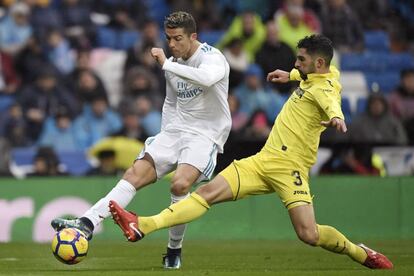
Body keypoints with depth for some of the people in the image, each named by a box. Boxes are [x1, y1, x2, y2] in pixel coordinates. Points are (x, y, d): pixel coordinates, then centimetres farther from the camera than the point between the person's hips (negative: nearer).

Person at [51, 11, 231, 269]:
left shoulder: (211, 57, -12)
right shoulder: (175, 63, 12)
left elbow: (207, 78, -37)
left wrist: (166, 64, -30)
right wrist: (165, 139, 14)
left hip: (206, 134, -7)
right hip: (176, 129, 7)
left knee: (180, 183, -29)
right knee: (134, 175, -10)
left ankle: (174, 251, -12)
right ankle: (87, 224, -19)